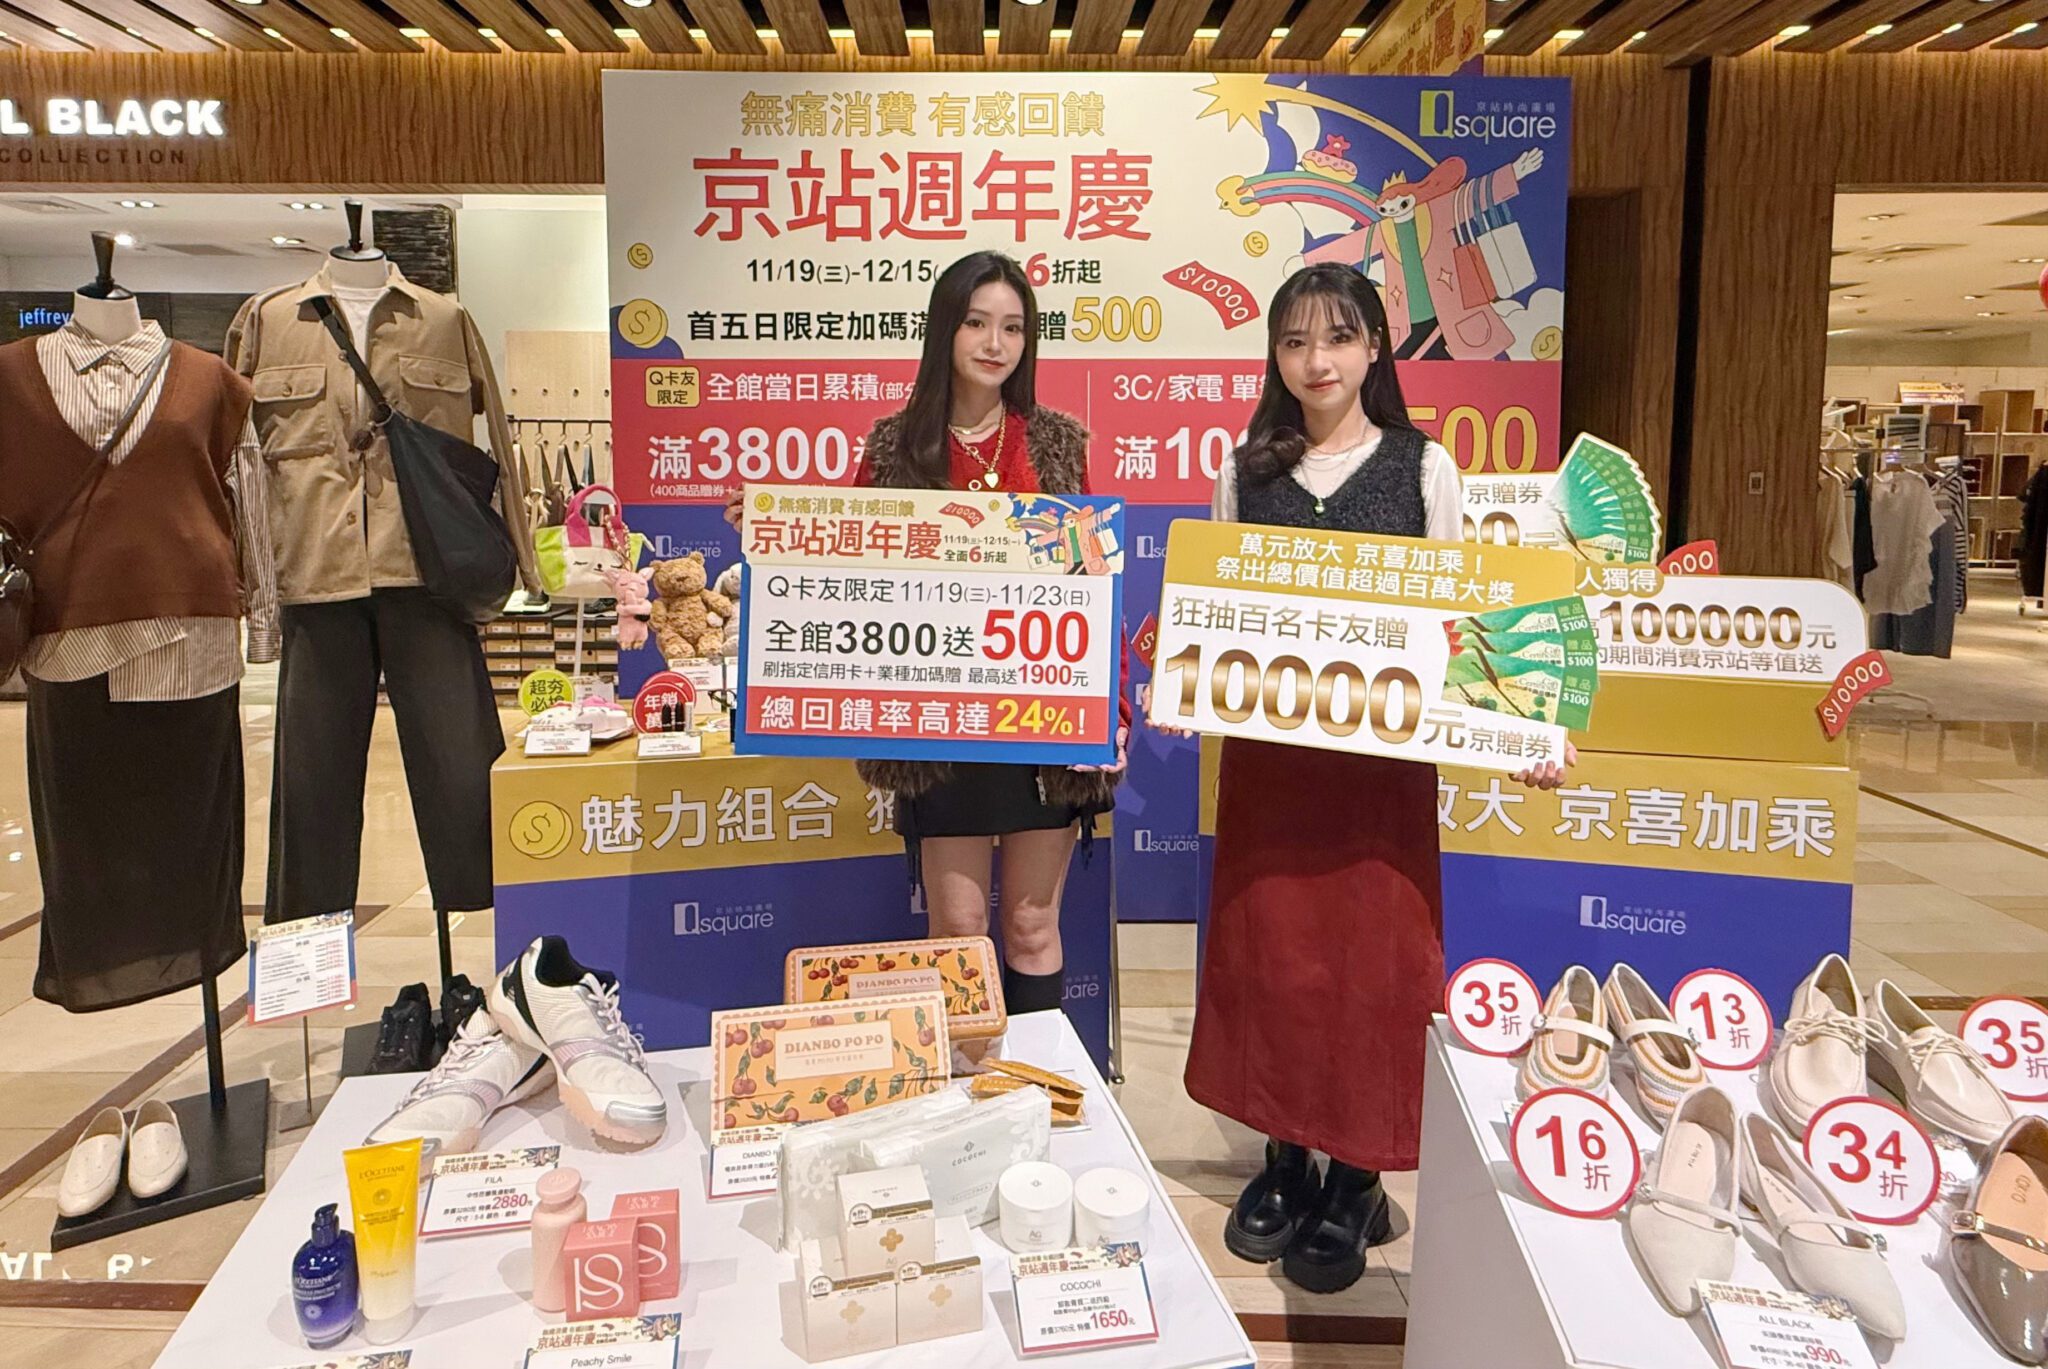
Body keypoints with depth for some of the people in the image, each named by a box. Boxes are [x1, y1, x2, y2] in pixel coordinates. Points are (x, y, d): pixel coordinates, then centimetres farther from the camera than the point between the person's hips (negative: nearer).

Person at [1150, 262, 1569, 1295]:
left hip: (1383, 746, -2)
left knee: (1372, 954, 2)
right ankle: (1284, 1157, 26)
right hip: (1267, 741, 2)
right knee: (1268, 947, 7)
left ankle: (1355, 1181, 20)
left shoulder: (1423, 467, 1)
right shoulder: (1246, 474, 7)